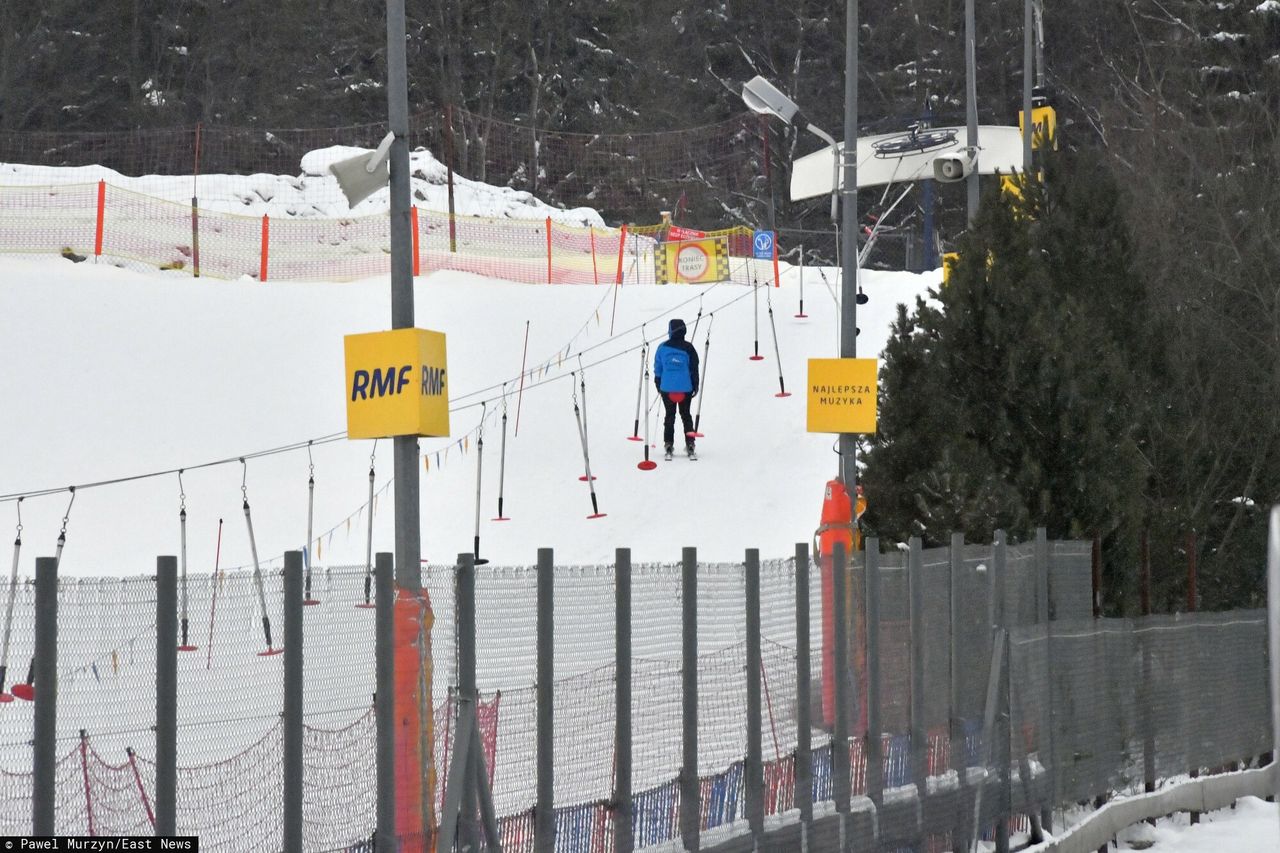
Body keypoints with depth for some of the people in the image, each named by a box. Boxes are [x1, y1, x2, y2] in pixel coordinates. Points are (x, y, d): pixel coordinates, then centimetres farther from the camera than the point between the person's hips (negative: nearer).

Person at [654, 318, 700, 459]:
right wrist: (695, 386, 8)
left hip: (667, 388, 0)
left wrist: (658, 385, 14)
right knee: (686, 415, 12)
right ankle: (689, 445, 9)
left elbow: (658, 368, 3)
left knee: (669, 416, 10)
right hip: (685, 388, 0)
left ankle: (668, 446, 6)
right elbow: (694, 369, -2)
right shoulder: (688, 348, -7)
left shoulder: (663, 347, -4)